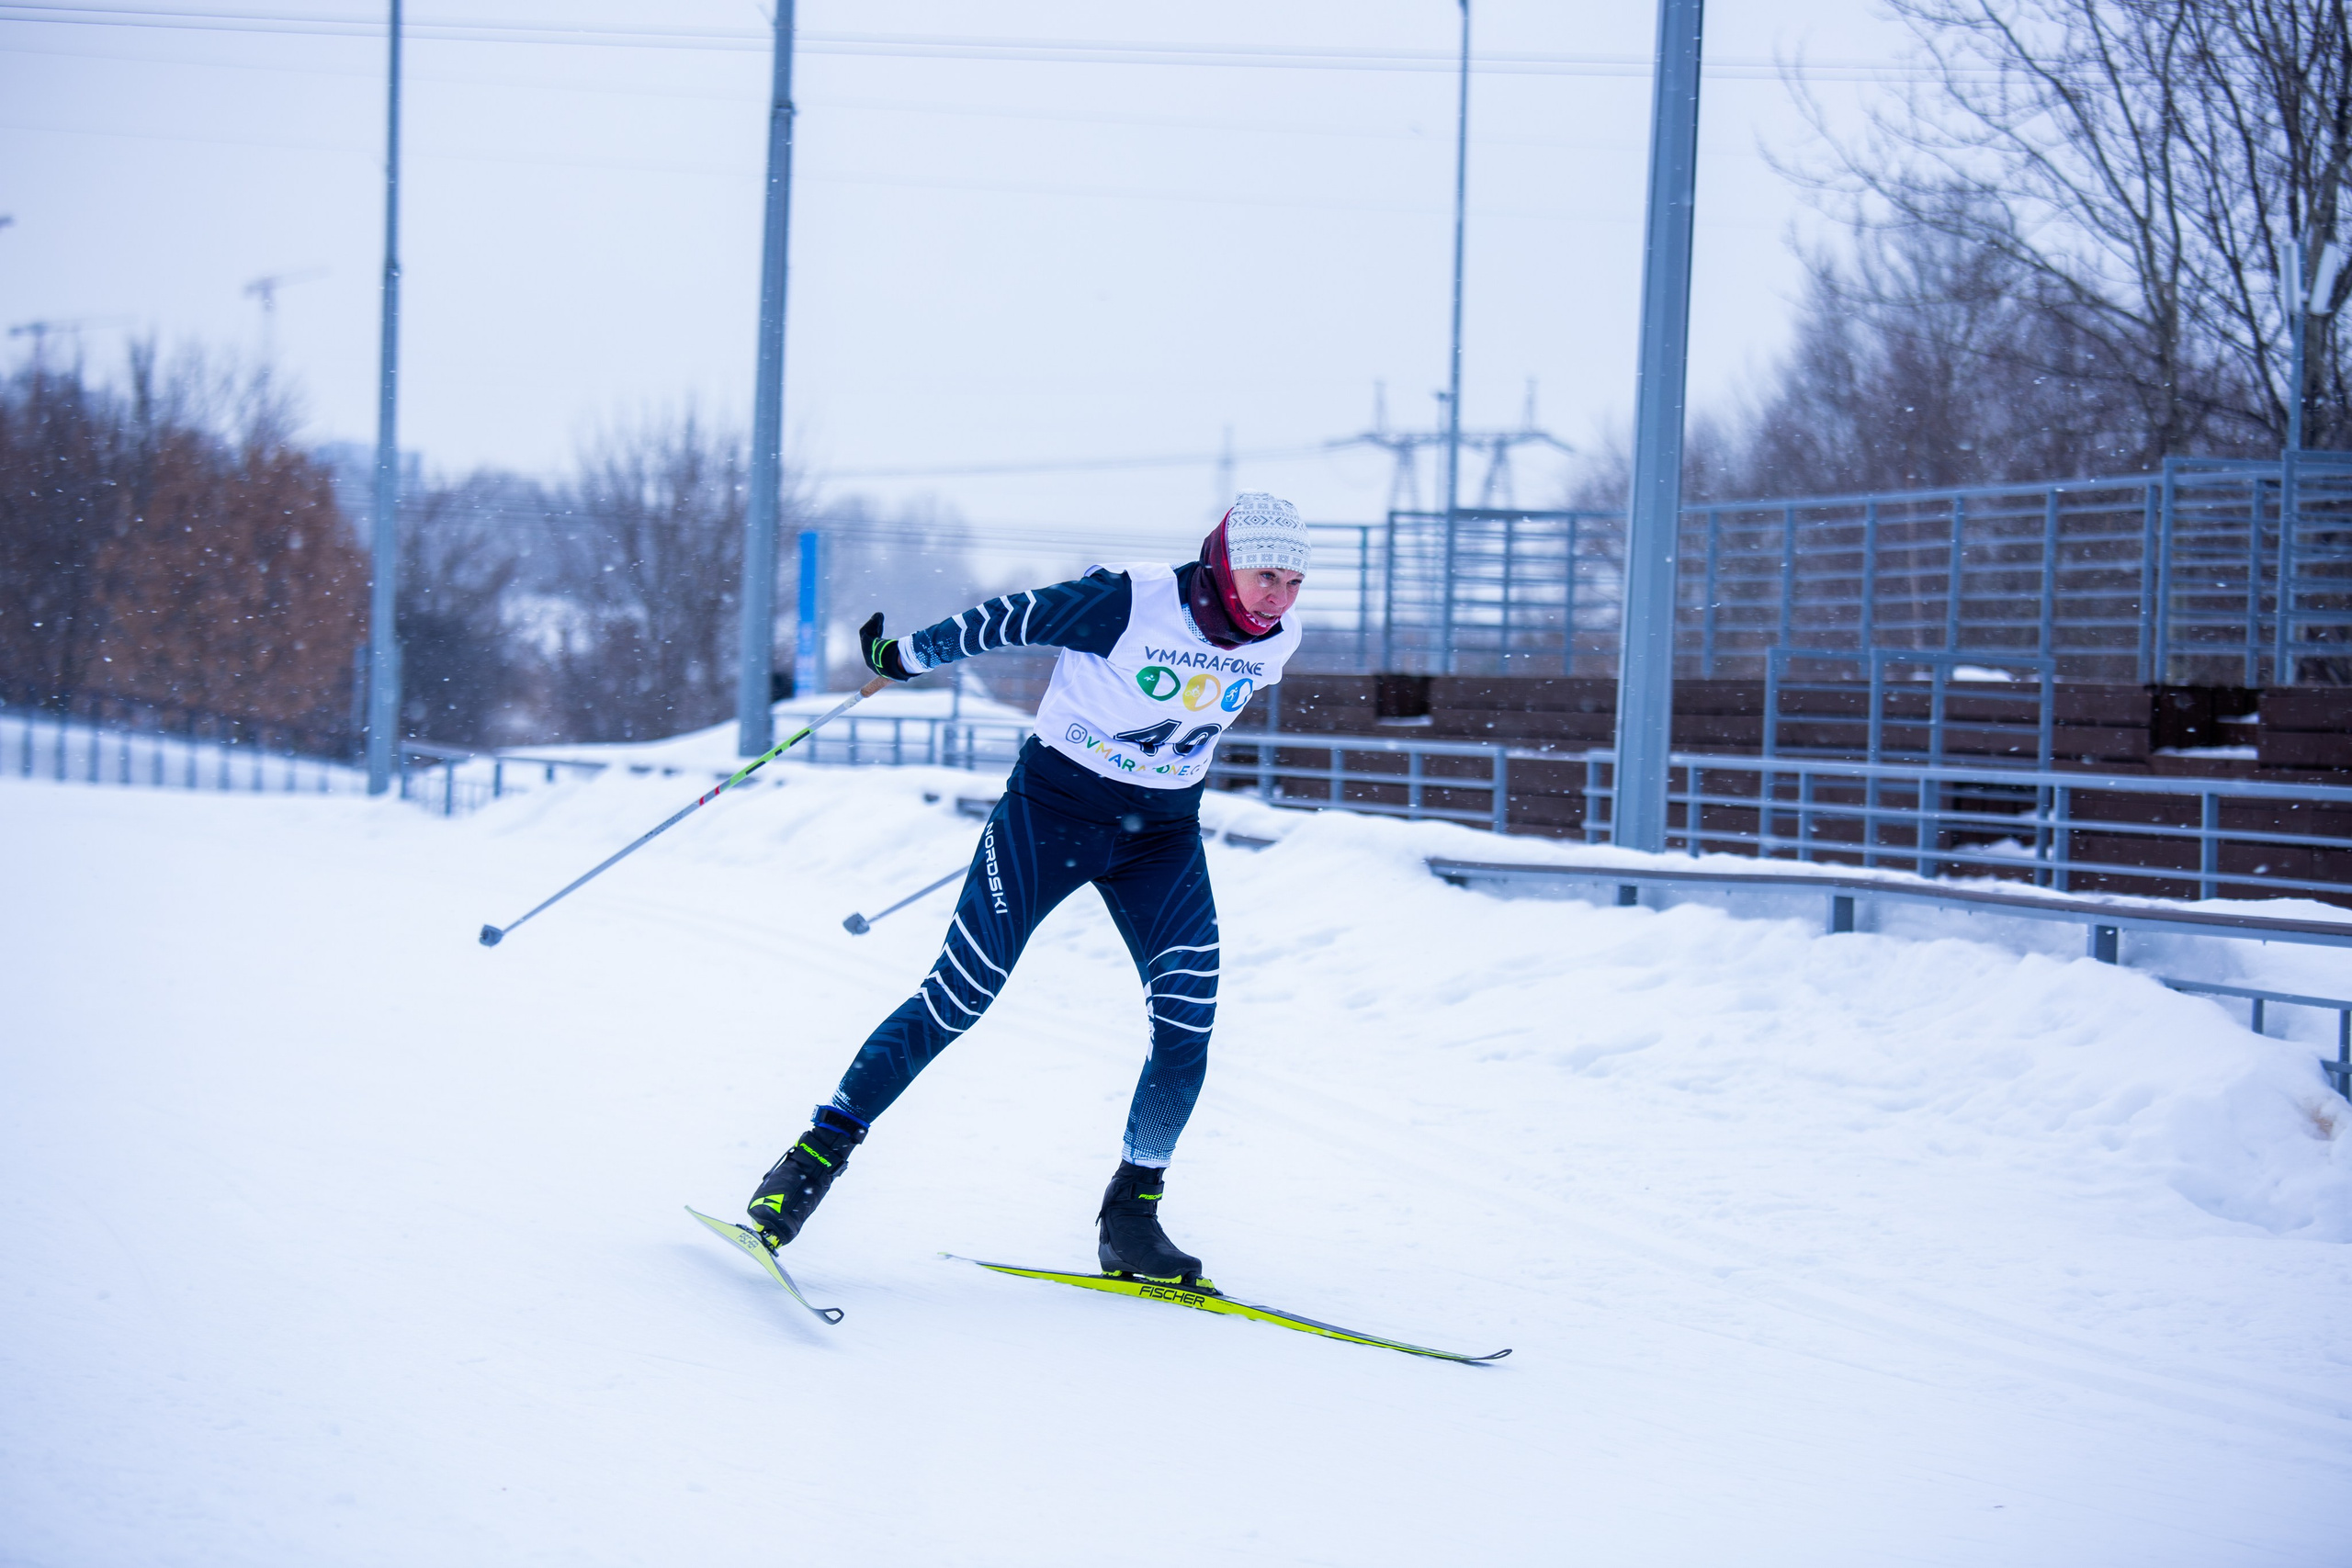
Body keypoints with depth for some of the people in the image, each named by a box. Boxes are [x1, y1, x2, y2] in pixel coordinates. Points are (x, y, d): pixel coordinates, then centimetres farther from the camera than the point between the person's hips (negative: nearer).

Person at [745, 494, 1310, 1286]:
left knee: (1187, 1026, -10)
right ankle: (816, 1156, 0)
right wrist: (905, 656, 1)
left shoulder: (1275, 641, -7)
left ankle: (1130, 1216, 5)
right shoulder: (1129, 602, -23)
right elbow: (1009, 621, -11)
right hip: (1053, 805, -4)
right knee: (958, 996, -11)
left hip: (1162, 835, 5)